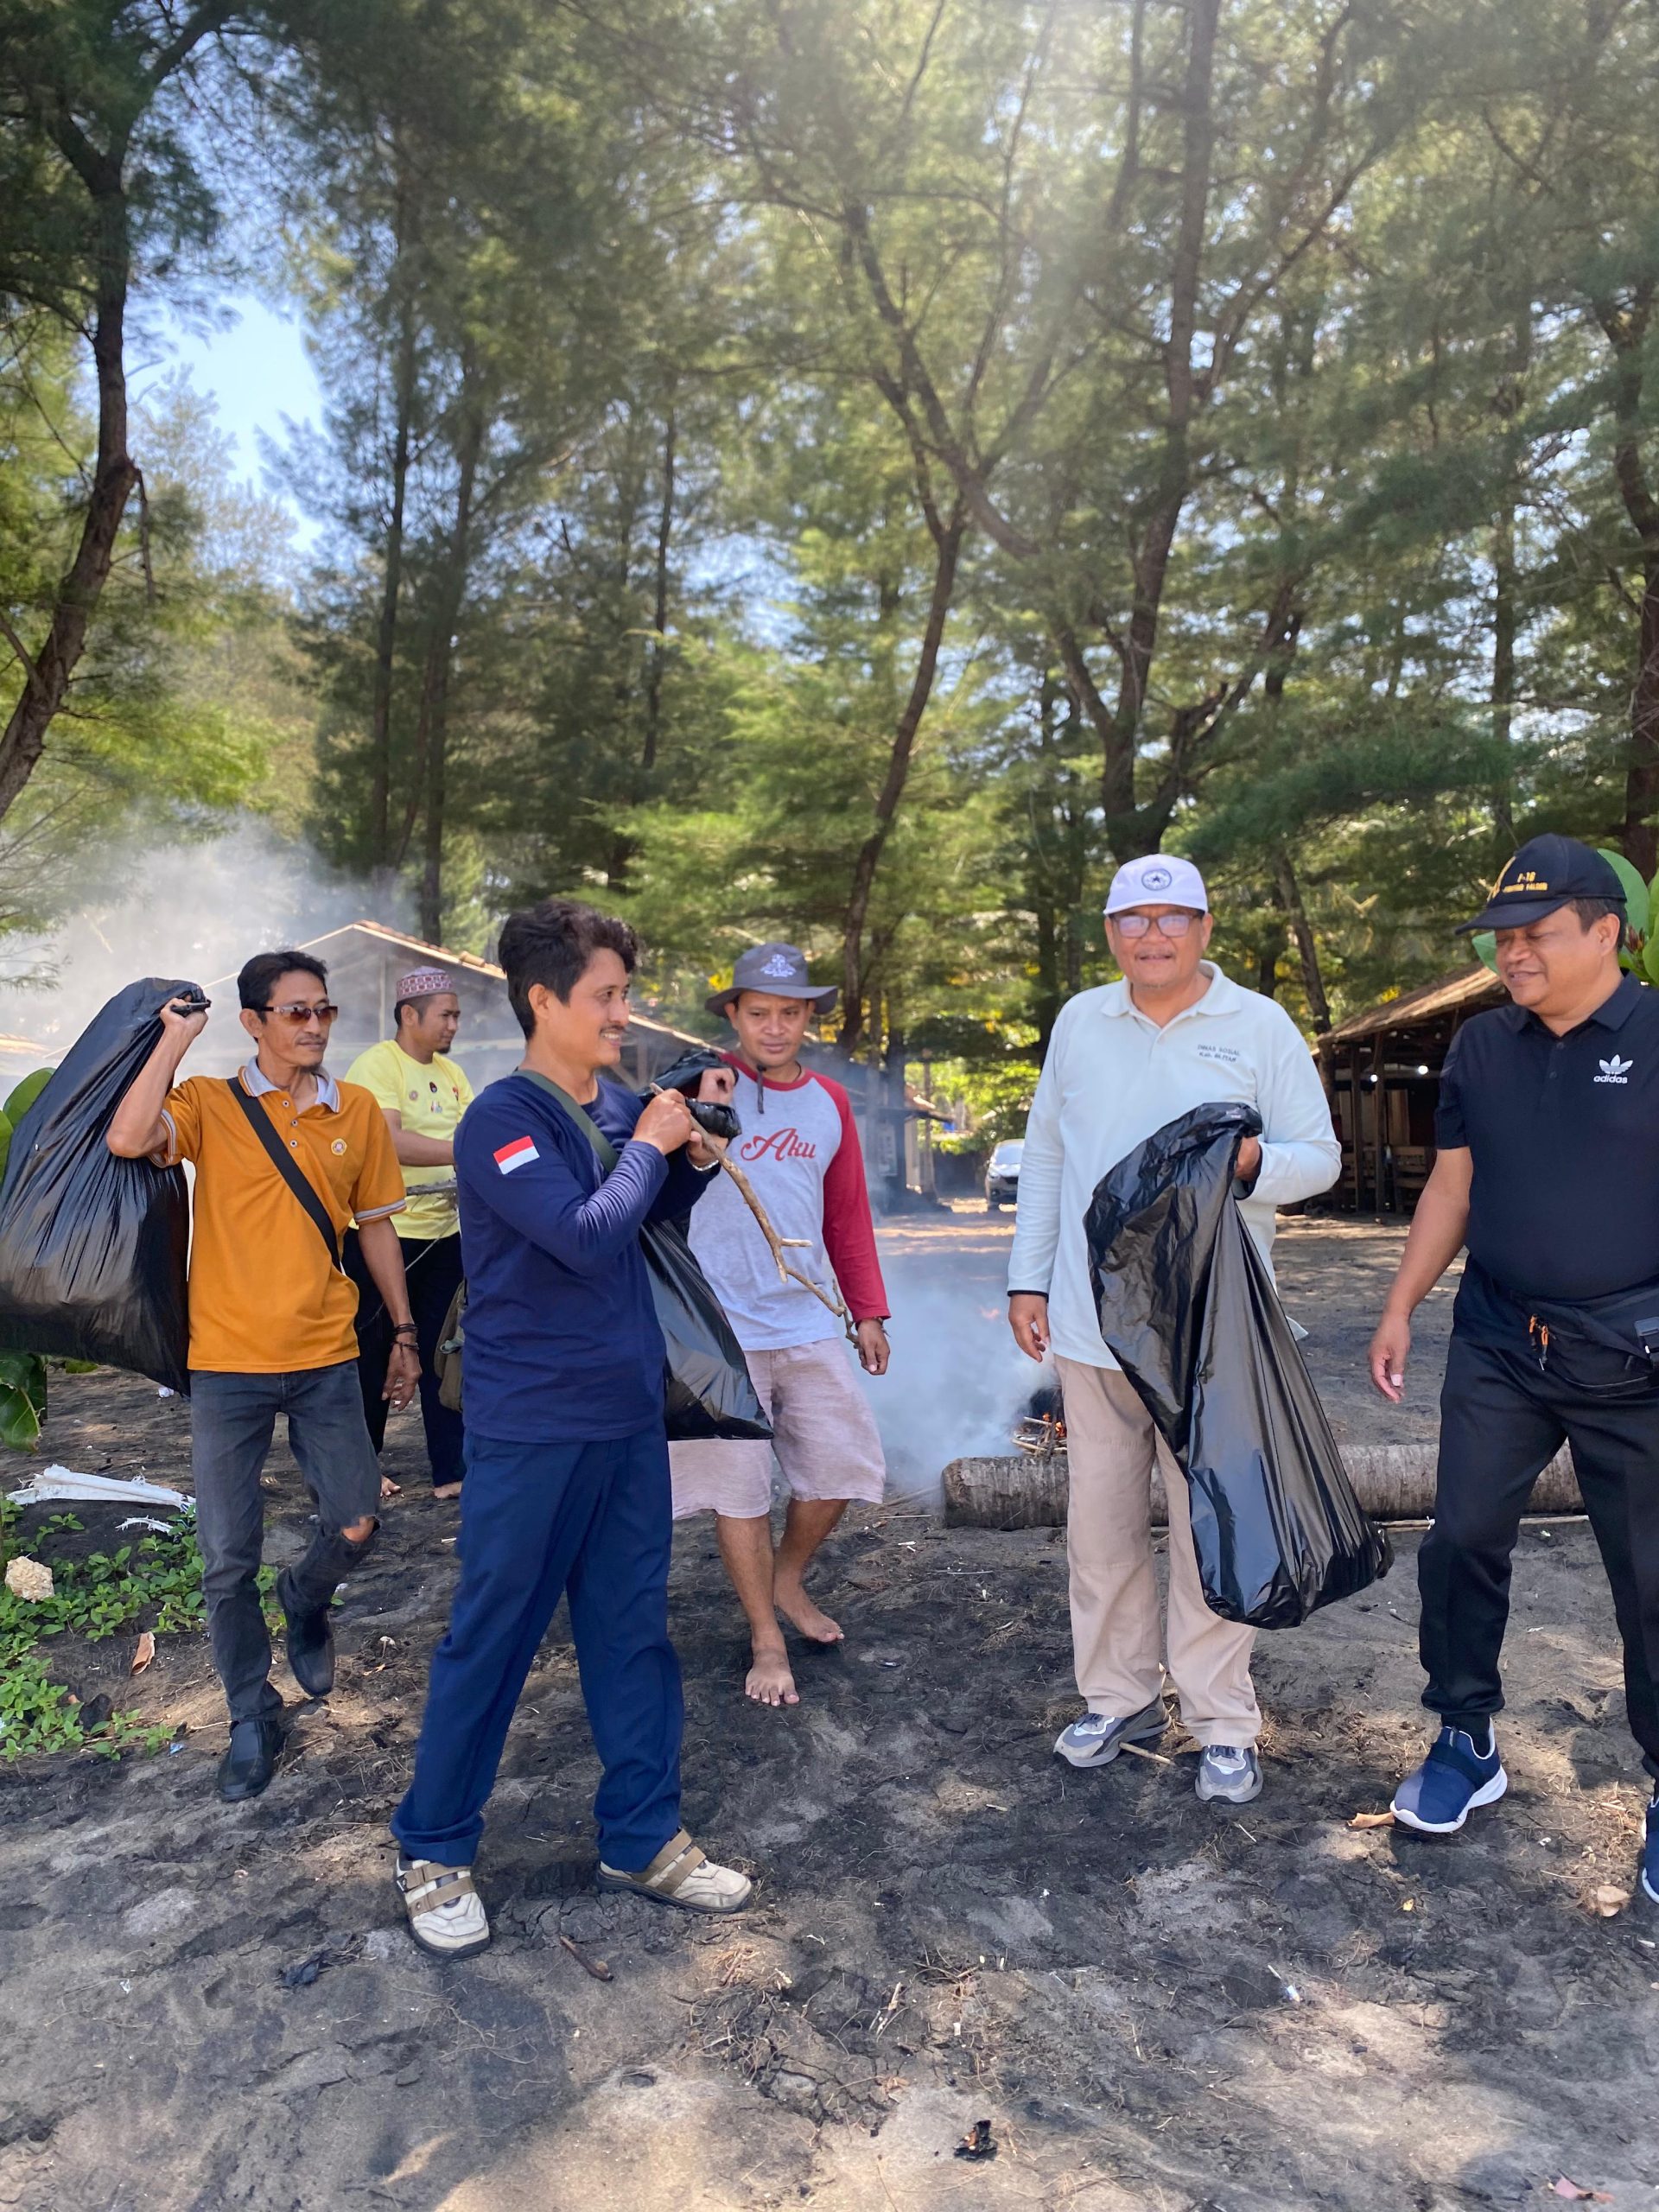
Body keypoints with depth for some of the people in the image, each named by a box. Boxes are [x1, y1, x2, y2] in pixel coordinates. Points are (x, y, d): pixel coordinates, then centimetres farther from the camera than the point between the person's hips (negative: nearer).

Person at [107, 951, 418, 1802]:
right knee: (227, 1561, 5)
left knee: (356, 1525, 4)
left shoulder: (357, 1111, 2)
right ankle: (252, 1717, 26)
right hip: (228, 1360, -2)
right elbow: (127, 1140, -26)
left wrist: (403, 1331, 11)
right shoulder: (209, 1103, -5)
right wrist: (176, 1036, -17)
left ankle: (304, 1603, 39)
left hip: (326, 1358, 2)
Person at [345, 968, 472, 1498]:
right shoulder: (375, 1065, -12)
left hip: (444, 1234, 7)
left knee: (444, 1355, 9)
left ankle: (451, 1472, 17)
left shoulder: (451, 1073, 12)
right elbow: (390, 1141, -25)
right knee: (374, 1357, 8)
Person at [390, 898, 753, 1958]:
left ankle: (645, 1834, 32)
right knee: (491, 1639, 8)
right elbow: (586, 1234, -28)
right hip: (531, 1428, -6)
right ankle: (435, 1851, 29)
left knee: (635, 1629, 15)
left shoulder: (620, 1106, 3)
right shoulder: (503, 1121, -16)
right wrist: (649, 1145, -14)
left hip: (629, 1413, 6)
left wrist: (692, 1159, 0)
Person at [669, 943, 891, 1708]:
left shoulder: (829, 1102, 9)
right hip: (721, 1324, -4)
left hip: (810, 1323, 4)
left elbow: (848, 1213, 14)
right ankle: (766, 1640, 22)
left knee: (841, 1467, 9)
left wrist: (868, 1311, 13)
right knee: (740, 1489, 4)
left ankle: (787, 1581, 36)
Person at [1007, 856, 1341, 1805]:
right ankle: (1119, 1696, 30)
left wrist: (1251, 1162, -22)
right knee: (1102, 1522, 12)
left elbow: (1321, 1156, 1)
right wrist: (1028, 1279, 8)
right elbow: (1045, 1157, 12)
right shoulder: (1080, 1022, 8)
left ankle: (1224, 1723, 21)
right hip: (1091, 1325, 3)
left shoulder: (1260, 1026, -1)